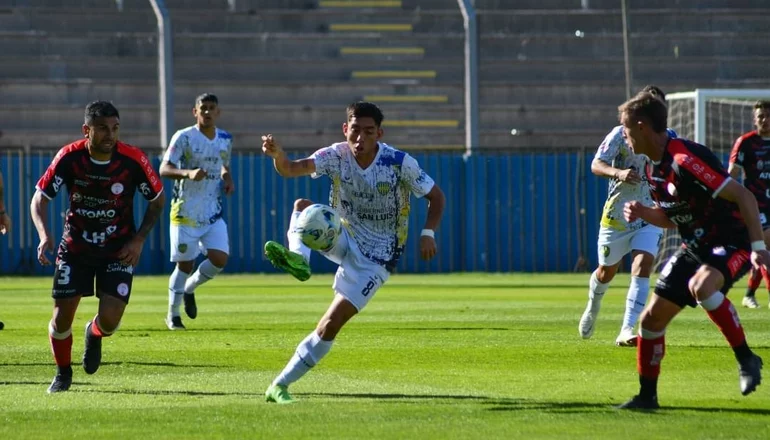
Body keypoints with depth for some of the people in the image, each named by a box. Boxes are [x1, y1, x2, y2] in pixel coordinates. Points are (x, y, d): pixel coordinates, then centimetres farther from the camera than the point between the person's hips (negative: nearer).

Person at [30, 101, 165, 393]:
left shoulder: (133, 160, -17)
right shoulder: (69, 157, -16)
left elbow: (157, 200, -1)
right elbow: (39, 198, -6)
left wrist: (138, 240, -10)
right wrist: (44, 235, -24)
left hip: (119, 251, -1)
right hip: (75, 247, 1)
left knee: (109, 321, -12)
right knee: (61, 319, -3)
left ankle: (94, 335, 27)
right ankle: (63, 373, 26)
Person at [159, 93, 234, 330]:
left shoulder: (225, 140, 8)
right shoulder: (184, 137, -9)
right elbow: (164, 169, -16)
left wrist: (228, 180, 2)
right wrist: (188, 173, -34)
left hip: (213, 213, 4)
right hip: (186, 212, -4)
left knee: (219, 259, -11)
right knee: (185, 264, -2)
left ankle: (189, 288, 19)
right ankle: (173, 314, 17)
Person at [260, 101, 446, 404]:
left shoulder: (400, 163, -17)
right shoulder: (337, 156, -12)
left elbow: (435, 196, -5)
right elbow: (290, 170, -27)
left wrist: (428, 232, -23)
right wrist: (278, 155, -51)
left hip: (375, 258, -3)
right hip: (344, 238, 3)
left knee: (330, 326, -12)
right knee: (303, 205, -25)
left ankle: (280, 385, -4)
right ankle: (298, 259, -51)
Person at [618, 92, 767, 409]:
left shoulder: (685, 160, -25)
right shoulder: (654, 168, 5)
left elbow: (743, 196, -25)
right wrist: (643, 213, -3)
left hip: (733, 242, -9)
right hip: (695, 247, 9)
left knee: (701, 286, -39)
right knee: (652, 317, 4)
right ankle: (647, 395, 19)